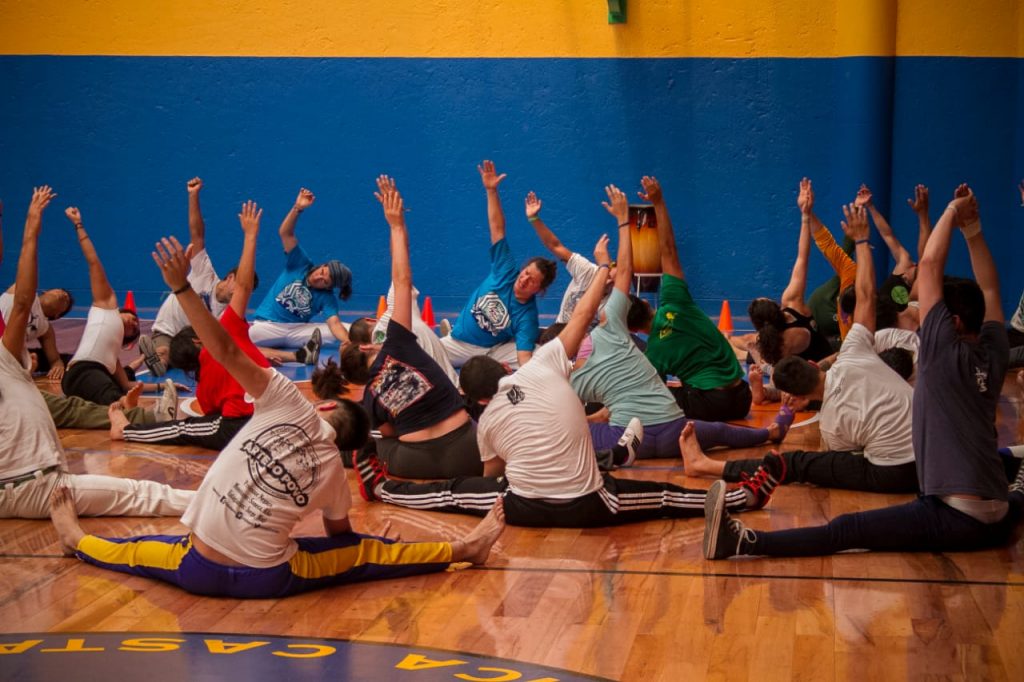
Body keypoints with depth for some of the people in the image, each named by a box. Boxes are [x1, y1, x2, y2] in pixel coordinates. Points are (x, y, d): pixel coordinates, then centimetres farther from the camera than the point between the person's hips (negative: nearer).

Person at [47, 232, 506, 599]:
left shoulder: (291, 406, -6)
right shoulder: (333, 469, 2)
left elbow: (227, 352, -12)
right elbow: (341, 537, 15)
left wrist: (182, 288, -12)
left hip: (199, 568, -1)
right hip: (265, 580, 1)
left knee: (136, 550, 28)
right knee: (365, 552, 12)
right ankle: (463, 549, 16)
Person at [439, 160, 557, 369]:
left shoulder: (527, 316, -21)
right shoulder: (506, 271, -14)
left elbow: (524, 358, -32)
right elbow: (497, 228, -18)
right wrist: (491, 190, -25)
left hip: (494, 351, -2)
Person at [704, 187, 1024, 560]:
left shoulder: (945, 353, -5)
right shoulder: (993, 356, 10)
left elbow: (929, 265, -3)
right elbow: (989, 289, 25)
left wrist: (952, 212, 8)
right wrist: (972, 227, 22)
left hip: (956, 518, -7)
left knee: (843, 531, -21)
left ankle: (742, 541, -33)